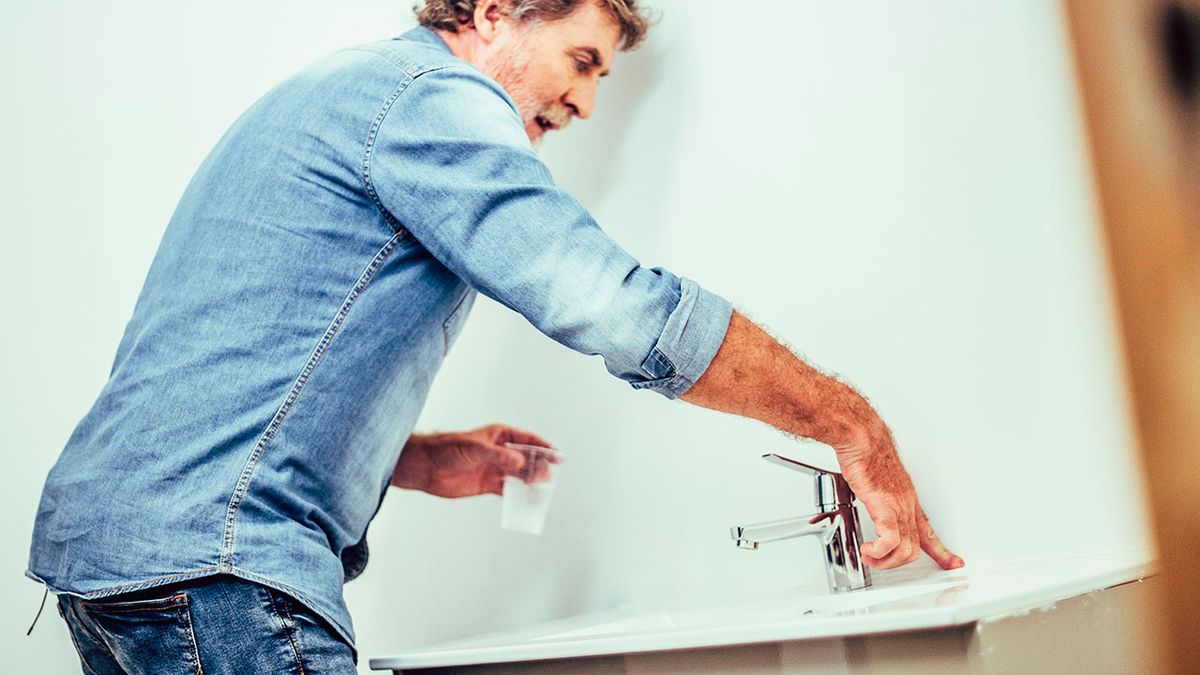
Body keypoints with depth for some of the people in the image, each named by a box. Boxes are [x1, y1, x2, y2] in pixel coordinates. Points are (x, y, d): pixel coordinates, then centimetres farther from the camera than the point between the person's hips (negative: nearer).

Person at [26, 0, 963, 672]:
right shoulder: (432, 92, -8)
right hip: (212, 558, -11)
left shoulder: (338, 90, 23)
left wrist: (426, 461, 16)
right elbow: (625, 311, -20)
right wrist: (852, 423, -9)